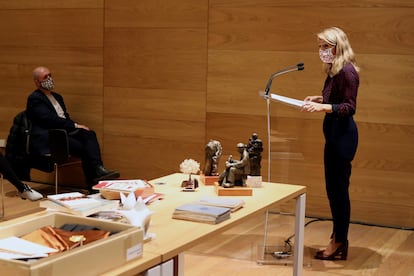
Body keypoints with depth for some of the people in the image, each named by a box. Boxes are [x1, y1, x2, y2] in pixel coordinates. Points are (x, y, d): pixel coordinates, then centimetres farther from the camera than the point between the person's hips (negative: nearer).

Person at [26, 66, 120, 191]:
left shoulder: (57, 97, 26)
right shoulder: (34, 99, -2)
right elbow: (50, 119, -13)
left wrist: (75, 126, -1)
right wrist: (74, 125, -15)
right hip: (48, 137, -7)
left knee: (89, 134, -23)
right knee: (83, 148, -26)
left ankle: (98, 169, -39)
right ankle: (93, 184, -22)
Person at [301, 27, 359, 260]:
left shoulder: (347, 72, -15)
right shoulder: (334, 71, 13)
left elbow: (349, 107, -20)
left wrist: (323, 107, -30)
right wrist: (319, 99, 10)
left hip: (343, 133, -10)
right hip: (334, 132, 10)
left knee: (339, 187, -3)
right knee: (333, 187, 15)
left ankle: (340, 243, 7)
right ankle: (338, 237, 26)